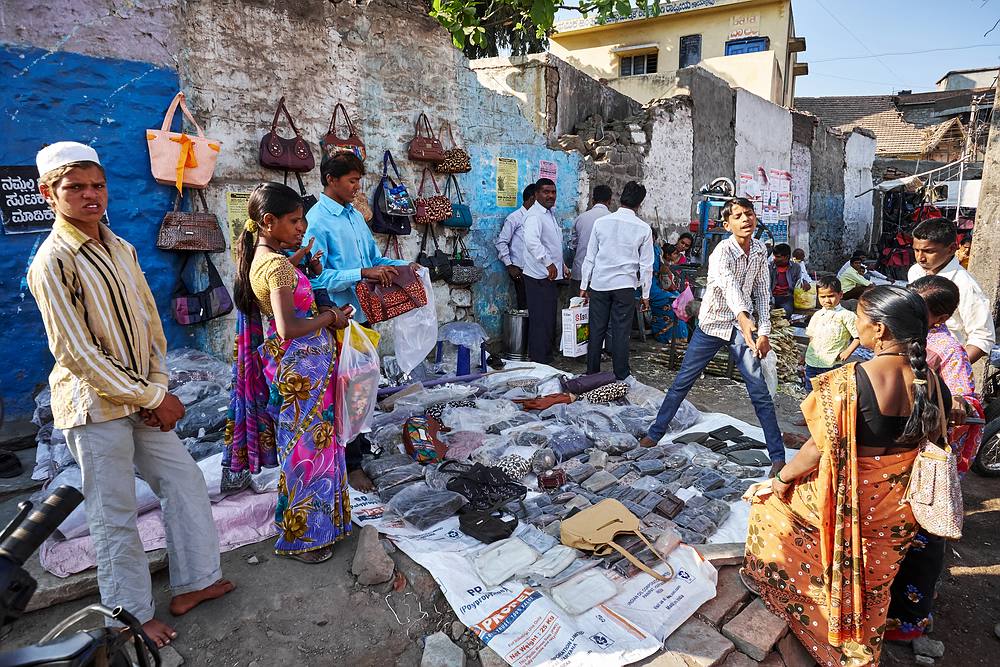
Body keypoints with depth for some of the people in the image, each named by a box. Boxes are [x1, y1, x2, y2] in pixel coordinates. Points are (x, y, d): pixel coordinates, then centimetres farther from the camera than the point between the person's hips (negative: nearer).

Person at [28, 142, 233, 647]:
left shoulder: (121, 248, 7)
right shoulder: (53, 261, -15)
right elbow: (77, 351, -18)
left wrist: (158, 387, -2)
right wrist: (153, 398, -15)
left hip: (142, 398, 7)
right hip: (94, 406, -7)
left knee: (185, 481, 13)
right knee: (115, 515, 6)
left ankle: (193, 583, 30)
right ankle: (132, 615, 25)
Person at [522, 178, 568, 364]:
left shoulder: (549, 214, 19)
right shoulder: (534, 216, -14)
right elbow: (532, 242, -32)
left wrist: (561, 265, 24)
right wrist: (549, 263, -33)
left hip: (549, 276, 10)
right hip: (539, 277, -10)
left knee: (549, 320, 16)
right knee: (541, 321, -7)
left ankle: (546, 359, 27)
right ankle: (539, 363, 0)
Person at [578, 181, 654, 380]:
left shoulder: (601, 222, 1)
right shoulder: (643, 228, -3)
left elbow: (590, 257, 3)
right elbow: (646, 265, 0)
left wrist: (584, 285, 10)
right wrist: (645, 294, 7)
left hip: (599, 283, 2)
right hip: (625, 285, -1)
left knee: (597, 330, 9)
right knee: (621, 332, 5)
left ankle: (592, 373, 17)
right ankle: (621, 377, 13)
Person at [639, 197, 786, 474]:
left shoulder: (760, 250, -1)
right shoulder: (722, 251, -22)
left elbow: (762, 291, 5)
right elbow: (729, 284, -43)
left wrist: (763, 332, -4)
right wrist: (743, 317, -62)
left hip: (742, 325, 3)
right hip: (711, 325, -3)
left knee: (760, 392, -1)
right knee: (682, 382, 7)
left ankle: (778, 455, 9)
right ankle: (656, 432, 24)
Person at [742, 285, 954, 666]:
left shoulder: (847, 382, -29)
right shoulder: (931, 382, -10)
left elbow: (820, 449, -22)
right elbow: (932, 440, 5)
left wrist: (783, 478, -5)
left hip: (845, 500, -5)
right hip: (895, 512, 6)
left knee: (769, 501, 24)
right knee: (869, 587, 25)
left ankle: (765, 578, 42)